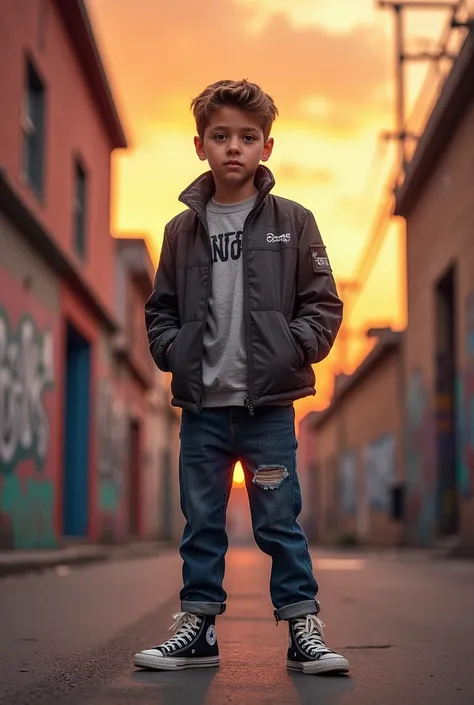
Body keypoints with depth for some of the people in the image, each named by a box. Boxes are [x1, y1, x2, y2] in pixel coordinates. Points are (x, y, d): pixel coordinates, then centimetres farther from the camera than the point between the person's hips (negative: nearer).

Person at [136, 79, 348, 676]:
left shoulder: (292, 222, 3)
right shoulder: (182, 229, 9)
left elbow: (323, 303, 3)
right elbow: (160, 308, 15)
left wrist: (293, 347, -12)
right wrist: (172, 350, -2)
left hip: (269, 403, -2)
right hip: (201, 406, 3)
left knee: (280, 522, 2)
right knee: (201, 523, 9)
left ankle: (303, 628, 10)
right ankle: (197, 625, 19)